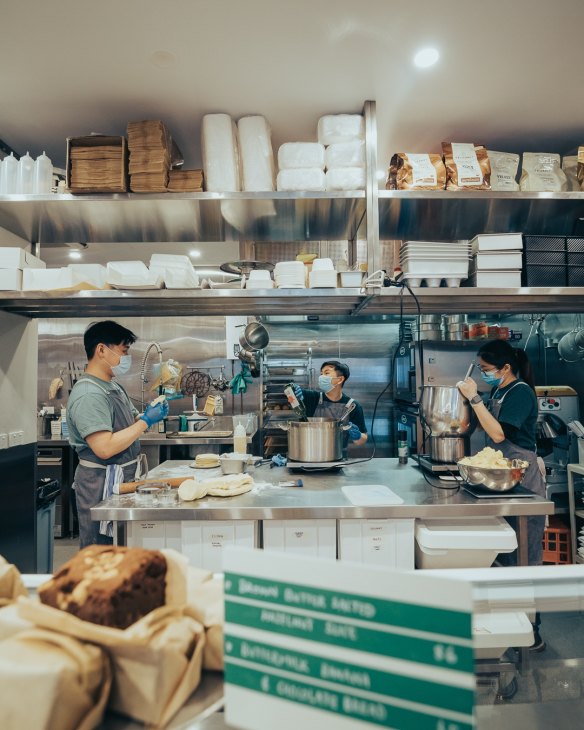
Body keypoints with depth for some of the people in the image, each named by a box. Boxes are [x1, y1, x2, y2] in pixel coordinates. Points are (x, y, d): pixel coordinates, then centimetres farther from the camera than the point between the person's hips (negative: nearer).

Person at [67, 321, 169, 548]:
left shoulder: (113, 386, 11)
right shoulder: (89, 395, -21)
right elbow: (104, 448, -27)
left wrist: (148, 415, 0)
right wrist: (145, 421, -20)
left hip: (123, 478, 10)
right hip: (102, 484, -9)